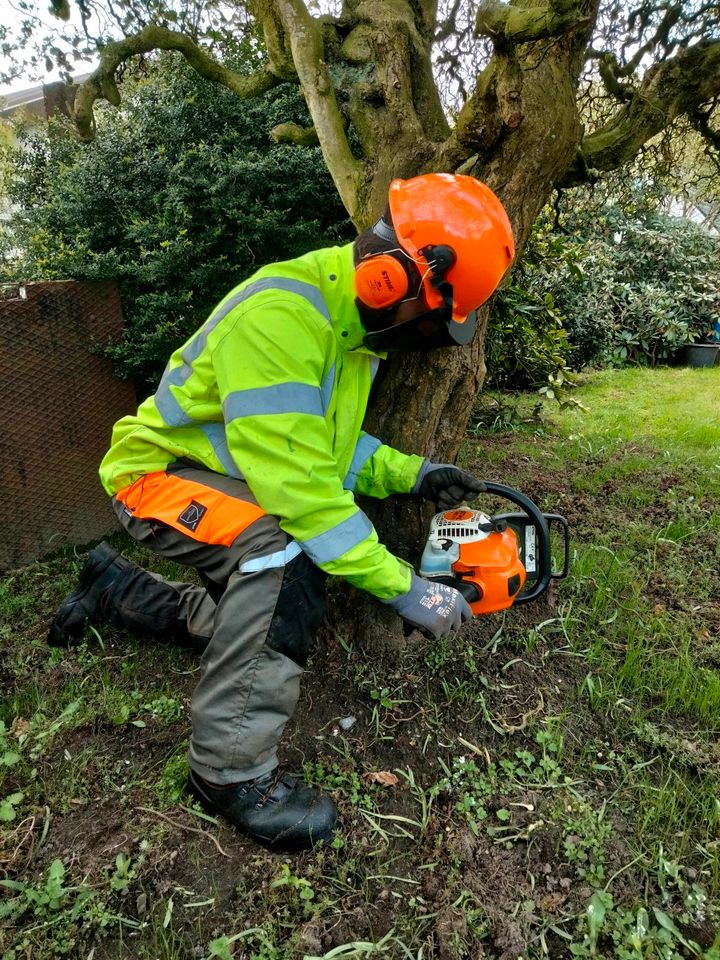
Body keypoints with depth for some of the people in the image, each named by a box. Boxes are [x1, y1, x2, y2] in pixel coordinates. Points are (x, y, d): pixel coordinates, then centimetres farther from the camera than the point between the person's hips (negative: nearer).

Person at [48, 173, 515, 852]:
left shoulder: (354, 320, -2)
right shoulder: (279, 316, -32)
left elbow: (329, 444, 5)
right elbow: (298, 486, -35)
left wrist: (411, 474, -9)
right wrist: (403, 588, -29)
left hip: (237, 481, 9)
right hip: (160, 474, -9)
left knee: (270, 615, 15)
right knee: (287, 552, -34)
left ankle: (114, 590, 33)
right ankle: (232, 767, -18)